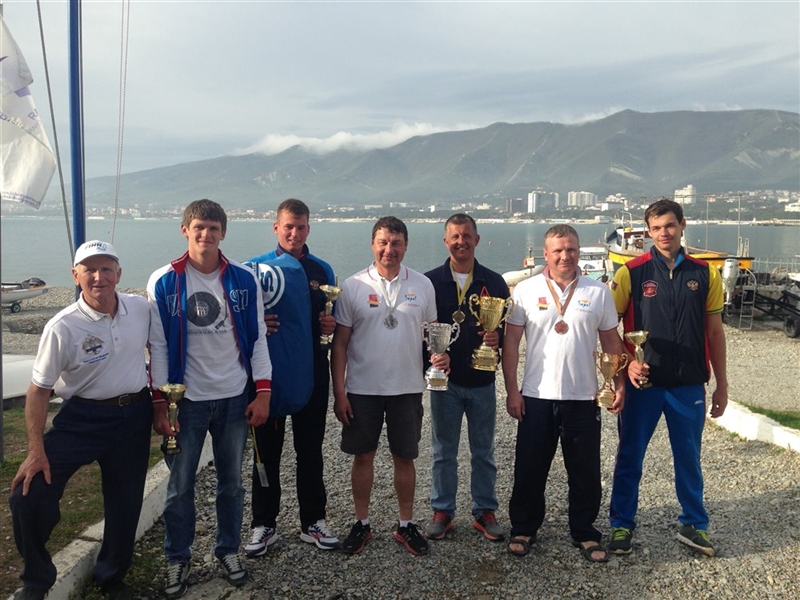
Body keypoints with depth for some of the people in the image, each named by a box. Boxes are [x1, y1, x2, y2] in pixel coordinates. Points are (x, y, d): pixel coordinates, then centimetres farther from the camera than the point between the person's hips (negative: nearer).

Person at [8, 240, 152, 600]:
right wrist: (36, 451, -14)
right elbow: (38, 391, -11)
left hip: (134, 415, 3)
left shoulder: (141, 309, -7)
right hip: (82, 418, -3)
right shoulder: (62, 327, -17)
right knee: (29, 498, -10)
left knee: (125, 503, 13)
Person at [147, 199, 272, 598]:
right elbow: (158, 346, -3)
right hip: (186, 400, -1)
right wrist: (160, 403, -6)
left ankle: (229, 550, 32)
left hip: (235, 399, 1)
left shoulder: (243, 280, -1)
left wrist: (262, 392, -3)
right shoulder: (163, 282, -4)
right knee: (180, 486, 8)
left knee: (231, 482, 13)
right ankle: (177, 559, 27)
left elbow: (257, 339, 2)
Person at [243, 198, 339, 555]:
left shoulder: (322, 271, 7)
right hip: (268, 377, -2)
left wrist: (330, 325, -6)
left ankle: (313, 521, 26)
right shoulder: (255, 268, -1)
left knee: (311, 452, 13)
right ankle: (264, 525, 23)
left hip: (311, 377, 2)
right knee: (266, 454, 9)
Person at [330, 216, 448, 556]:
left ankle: (406, 525, 27)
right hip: (362, 388, -1)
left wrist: (441, 354, -12)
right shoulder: (353, 286, -4)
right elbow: (340, 343, -2)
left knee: (404, 457, 11)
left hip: (407, 387, 1)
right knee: (363, 455, 10)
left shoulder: (422, 285, 1)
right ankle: (362, 524, 27)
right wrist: (339, 392, -6)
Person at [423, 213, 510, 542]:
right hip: (445, 379, -1)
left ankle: (484, 511, 26)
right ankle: (442, 511, 24)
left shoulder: (494, 282, 2)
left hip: (482, 380, 1)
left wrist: (497, 337, -16)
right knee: (443, 451, 11)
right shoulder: (430, 281, -1)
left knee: (484, 451, 12)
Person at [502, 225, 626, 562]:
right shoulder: (526, 290, -1)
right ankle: (523, 529, 27)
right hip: (536, 397, -1)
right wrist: (511, 390, -5)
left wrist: (619, 384, 0)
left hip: (583, 398, 1)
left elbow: (611, 341, 8)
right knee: (529, 470, 10)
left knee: (585, 473, 11)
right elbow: (511, 342, -1)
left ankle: (585, 534, 29)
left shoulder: (598, 292, 3)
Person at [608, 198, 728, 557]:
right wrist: (627, 362, -17)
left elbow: (714, 332, 7)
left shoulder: (704, 274, 3)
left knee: (689, 458, 14)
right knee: (629, 457, 9)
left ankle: (694, 525, 31)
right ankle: (622, 524, 24)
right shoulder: (632, 272, -5)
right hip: (643, 382, -2)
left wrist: (721, 385, 8)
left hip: (689, 384, 2)